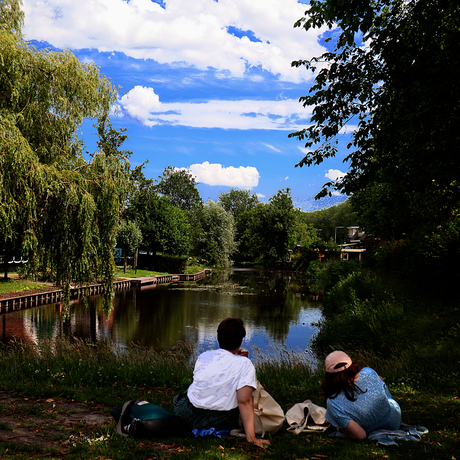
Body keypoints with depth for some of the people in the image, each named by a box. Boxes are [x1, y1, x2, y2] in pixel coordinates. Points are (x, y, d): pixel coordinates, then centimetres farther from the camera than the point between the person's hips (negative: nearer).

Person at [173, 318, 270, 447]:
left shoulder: (203, 356, 0)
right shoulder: (244, 364, -12)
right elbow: (244, 401, -20)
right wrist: (251, 437, -20)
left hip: (190, 417, 2)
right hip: (221, 423, -2)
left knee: (179, 397, 32)